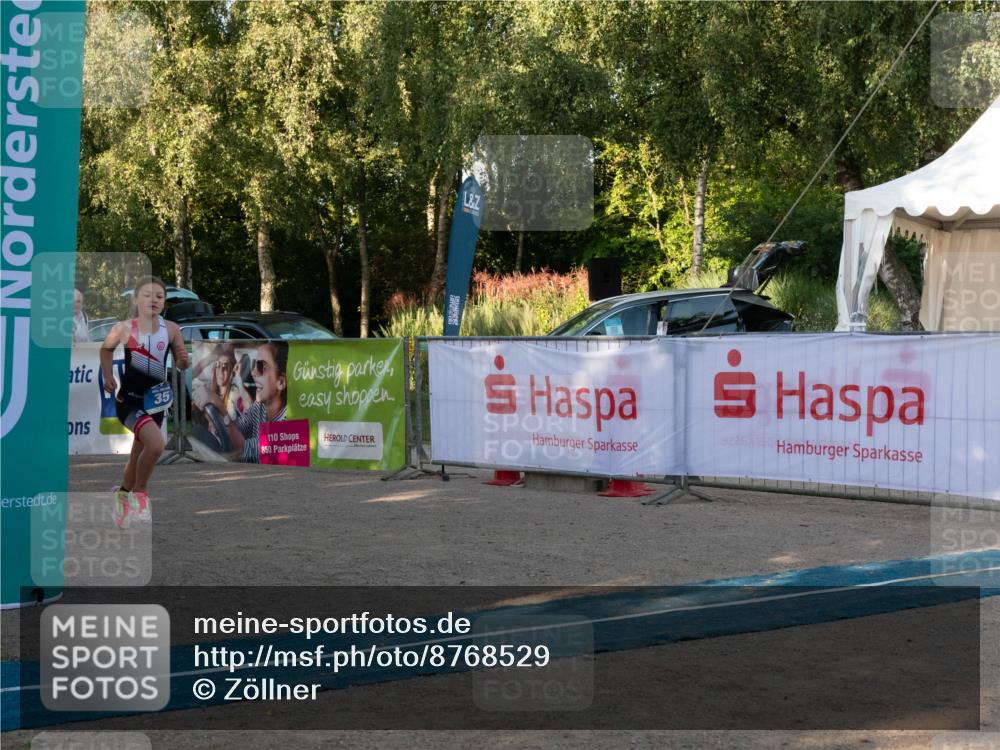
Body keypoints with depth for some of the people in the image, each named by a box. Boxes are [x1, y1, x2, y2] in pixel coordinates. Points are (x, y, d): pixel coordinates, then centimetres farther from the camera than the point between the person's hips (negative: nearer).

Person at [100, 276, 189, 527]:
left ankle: (123, 494, 45)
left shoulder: (171, 329, -6)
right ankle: (139, 493, -3)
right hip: (129, 399, -4)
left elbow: (181, 365, 3)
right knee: (156, 444, -26)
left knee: (138, 456, 19)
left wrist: (183, 360, -19)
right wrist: (108, 377, 0)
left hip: (155, 401, 4)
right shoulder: (124, 328, -11)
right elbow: (106, 349, 10)